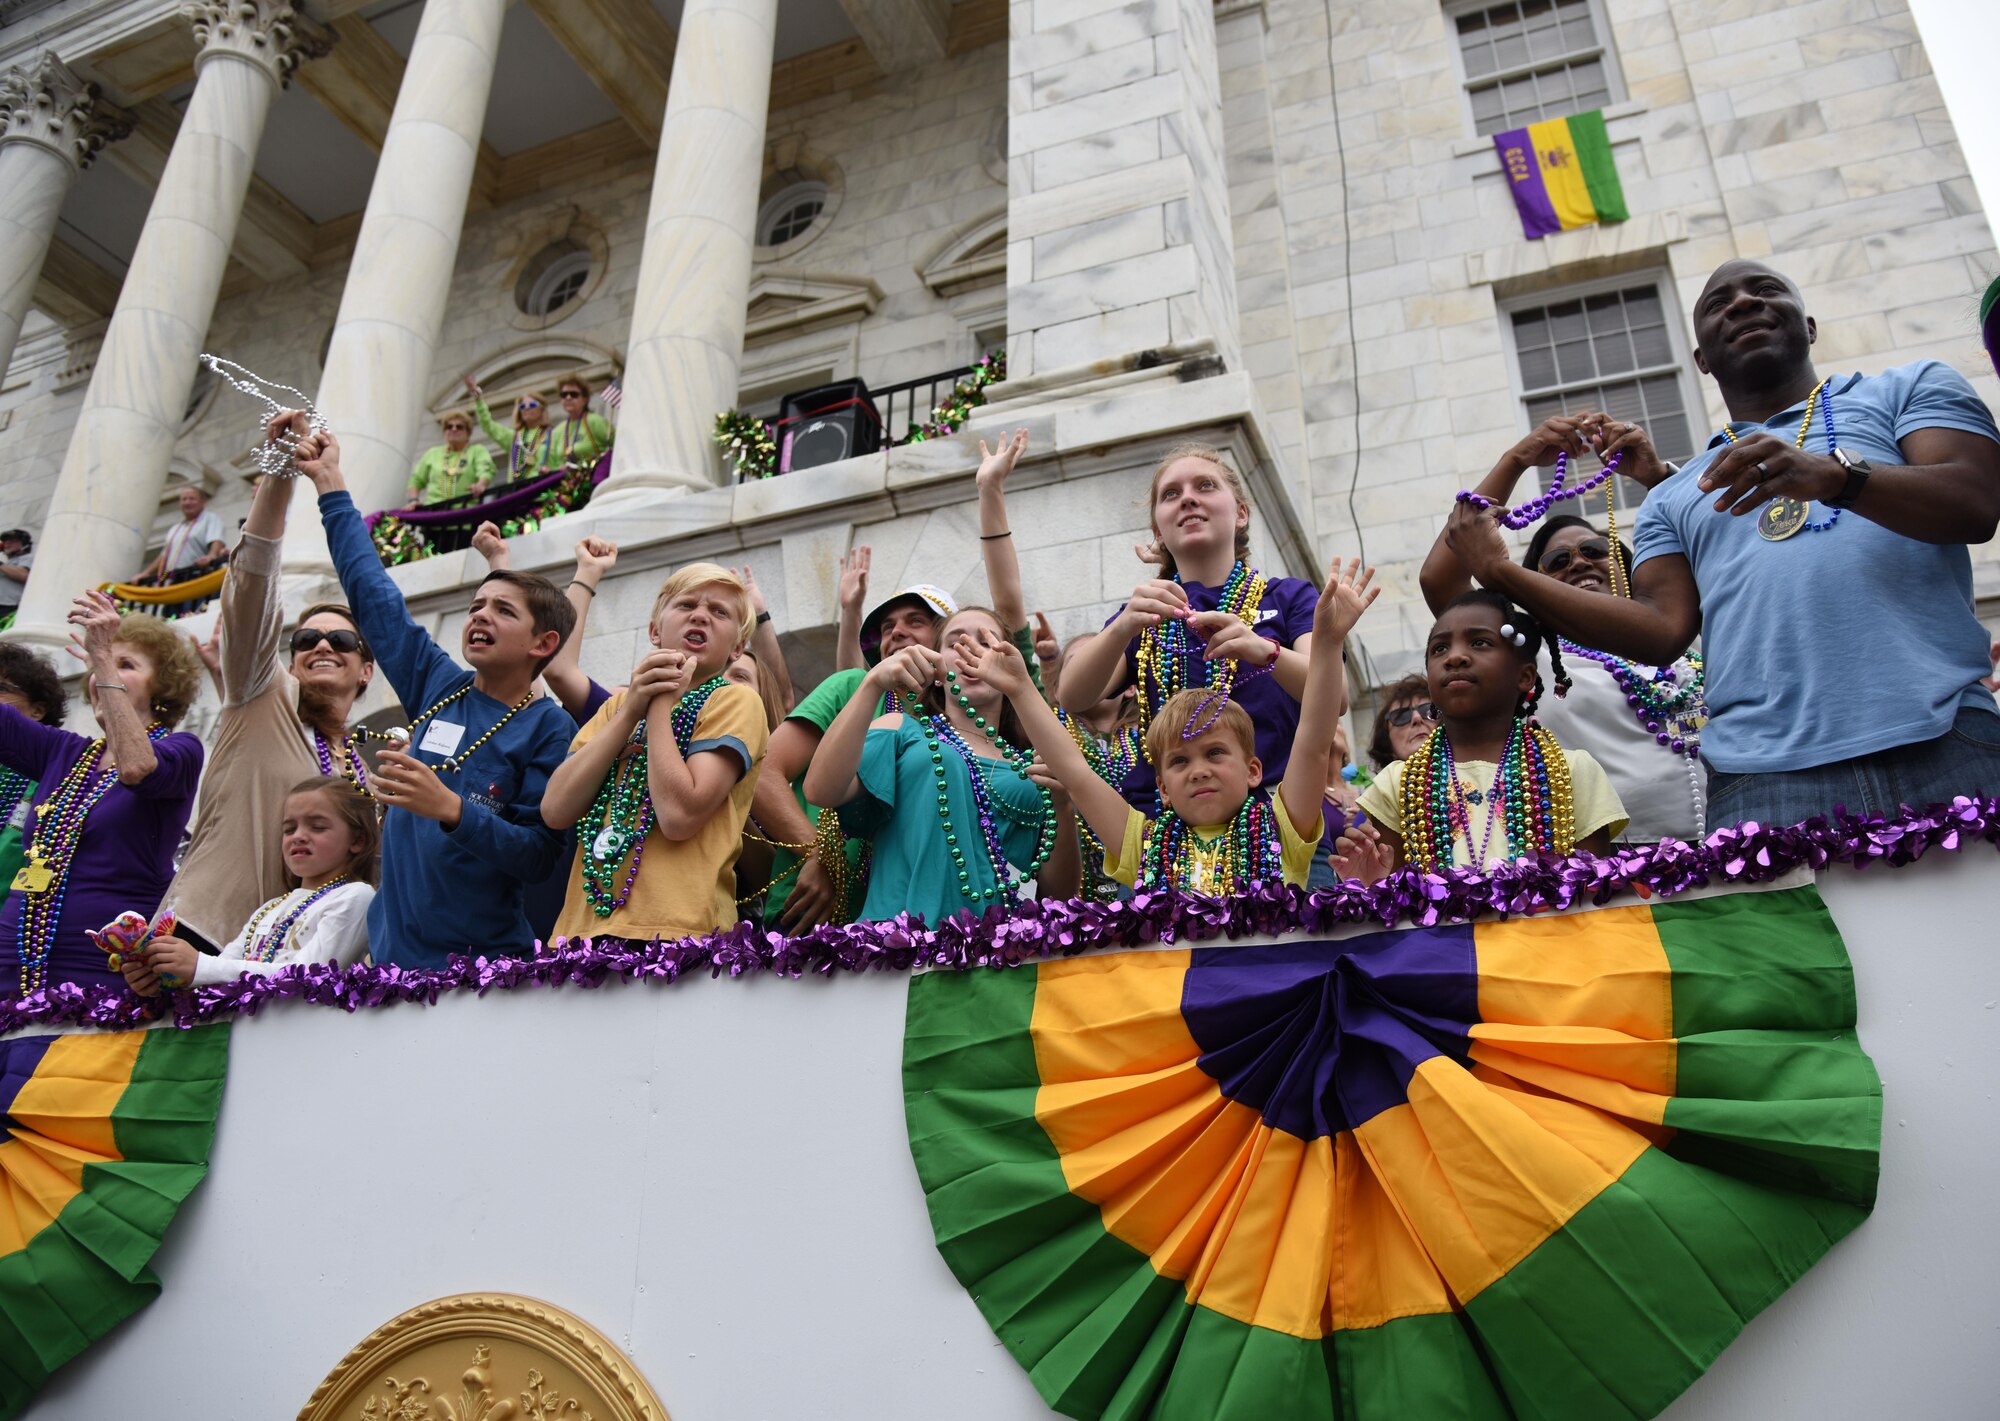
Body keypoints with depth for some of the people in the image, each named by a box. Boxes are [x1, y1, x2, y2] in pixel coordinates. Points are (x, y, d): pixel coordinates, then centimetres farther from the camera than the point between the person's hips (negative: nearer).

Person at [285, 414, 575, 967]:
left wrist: (449, 808, -25)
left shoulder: (549, 726, -7)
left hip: (480, 958, -5)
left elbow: (537, 855, -13)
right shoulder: (438, 687, 7)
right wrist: (329, 483, 20)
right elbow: (373, 593, 15)